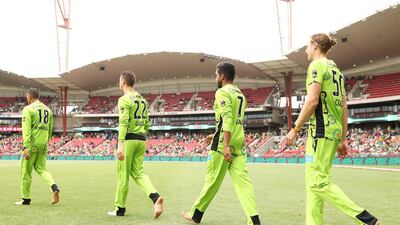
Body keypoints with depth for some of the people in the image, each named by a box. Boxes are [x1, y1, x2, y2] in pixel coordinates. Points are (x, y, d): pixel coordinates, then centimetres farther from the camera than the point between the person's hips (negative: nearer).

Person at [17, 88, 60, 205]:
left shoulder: (28, 109, -6)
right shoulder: (48, 110, 13)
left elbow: (26, 129, -16)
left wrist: (26, 147, -20)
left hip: (32, 144, -6)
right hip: (43, 144, 6)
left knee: (26, 171, 6)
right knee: (41, 168, 14)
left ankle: (26, 199, 14)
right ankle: (54, 187, -11)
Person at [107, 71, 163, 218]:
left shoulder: (125, 99, -9)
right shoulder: (143, 100, 15)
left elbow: (123, 123, -18)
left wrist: (120, 145, -22)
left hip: (129, 139, -7)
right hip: (141, 140, 7)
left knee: (123, 174, 3)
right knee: (137, 172, 11)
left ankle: (120, 208, 12)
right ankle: (155, 196, -10)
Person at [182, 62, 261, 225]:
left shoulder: (222, 92, -7)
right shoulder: (240, 94, 19)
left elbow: (227, 119, -20)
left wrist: (225, 145, -25)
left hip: (224, 144, -7)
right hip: (239, 144, 7)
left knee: (212, 180, 4)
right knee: (243, 181, 0)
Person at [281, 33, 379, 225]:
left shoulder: (317, 65, -5)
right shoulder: (336, 69, 20)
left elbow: (312, 101, -16)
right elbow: (344, 108, 18)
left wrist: (295, 130, -12)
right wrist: (342, 140, 19)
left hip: (321, 130, -9)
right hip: (335, 131, 9)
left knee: (318, 183, -11)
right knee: (313, 183, 10)